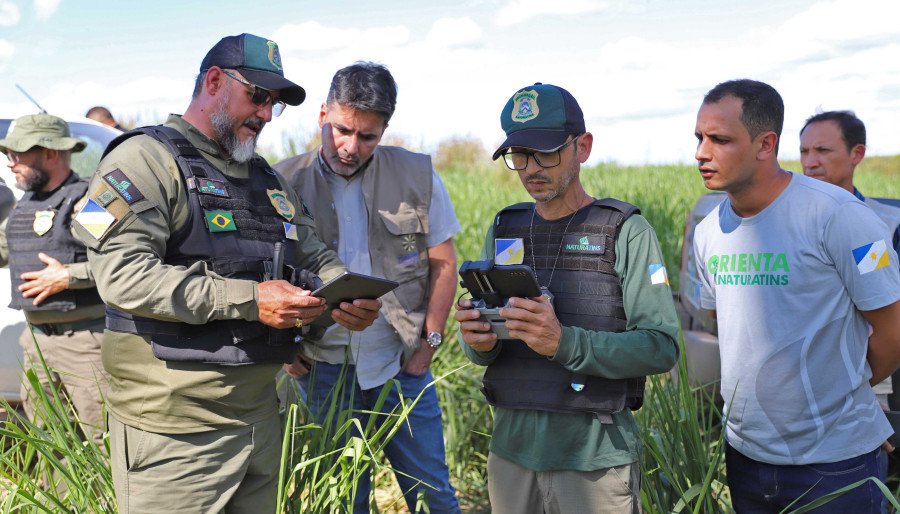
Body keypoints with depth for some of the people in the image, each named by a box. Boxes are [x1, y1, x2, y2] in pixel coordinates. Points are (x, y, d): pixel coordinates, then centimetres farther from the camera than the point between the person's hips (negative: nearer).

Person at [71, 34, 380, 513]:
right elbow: (123, 275, -21)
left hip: (260, 414, 7)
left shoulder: (264, 177, 17)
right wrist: (247, 300, -24)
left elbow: (314, 254, 20)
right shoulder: (146, 159, -8)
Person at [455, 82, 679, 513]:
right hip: (512, 449, 4)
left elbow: (662, 347, -15)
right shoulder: (504, 230, 7)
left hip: (595, 459, -4)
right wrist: (479, 342, -14)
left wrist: (565, 343, -28)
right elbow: (482, 346, 10)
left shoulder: (627, 232, -8)